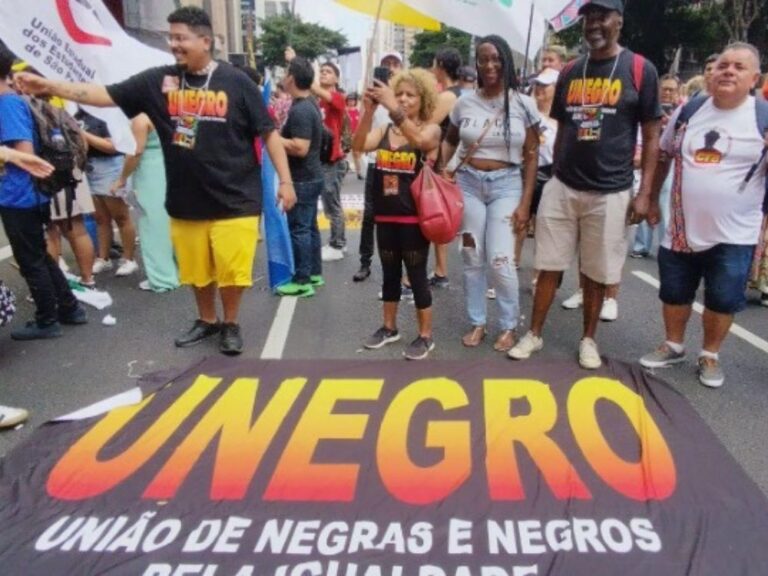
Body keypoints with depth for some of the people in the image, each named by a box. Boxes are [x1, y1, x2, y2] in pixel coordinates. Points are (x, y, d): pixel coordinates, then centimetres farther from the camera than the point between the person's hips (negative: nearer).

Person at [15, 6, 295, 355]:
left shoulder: (236, 82, -5)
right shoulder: (158, 81, 3)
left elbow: (268, 132, -3)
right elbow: (107, 95, 1)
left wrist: (285, 180, -6)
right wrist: (49, 86, -8)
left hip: (235, 201, -3)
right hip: (186, 201, 4)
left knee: (232, 269, 2)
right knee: (196, 270, 15)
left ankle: (230, 324, 25)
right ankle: (206, 321, 37)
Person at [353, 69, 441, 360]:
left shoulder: (431, 129, -4)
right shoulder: (385, 129, 5)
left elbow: (419, 140, -28)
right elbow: (359, 145, -11)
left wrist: (393, 108, -36)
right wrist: (369, 110, -24)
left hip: (414, 217, -4)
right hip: (385, 215, 4)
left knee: (417, 276, 2)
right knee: (390, 273, 16)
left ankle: (425, 336, 14)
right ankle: (389, 327, 31)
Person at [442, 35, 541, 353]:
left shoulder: (523, 103, -2)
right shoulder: (465, 103, 3)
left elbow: (531, 155, -1)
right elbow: (450, 141, 16)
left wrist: (525, 202, -7)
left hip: (506, 184, -2)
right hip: (468, 182, 3)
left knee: (500, 260, -9)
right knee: (472, 258, 6)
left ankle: (508, 326, 11)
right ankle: (477, 323, 21)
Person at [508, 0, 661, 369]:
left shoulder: (640, 70, -3)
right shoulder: (570, 73, 8)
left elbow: (651, 137, -2)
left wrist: (644, 193, -8)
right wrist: (555, 177, 13)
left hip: (610, 192, -3)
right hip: (562, 188, 3)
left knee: (596, 273, 8)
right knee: (550, 266, 7)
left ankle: (588, 339, 25)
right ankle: (534, 334, 20)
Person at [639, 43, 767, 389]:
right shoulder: (688, 111, 3)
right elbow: (663, 157, 13)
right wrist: (652, 199, 13)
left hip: (733, 235, -3)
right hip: (682, 229, 3)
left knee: (722, 301, 7)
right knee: (674, 293, 14)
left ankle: (710, 355, 29)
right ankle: (673, 346, 35)